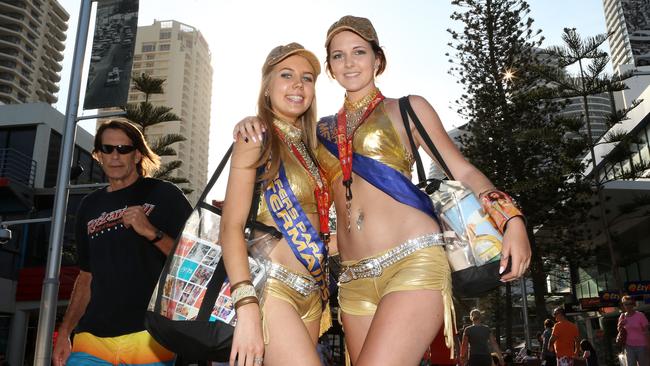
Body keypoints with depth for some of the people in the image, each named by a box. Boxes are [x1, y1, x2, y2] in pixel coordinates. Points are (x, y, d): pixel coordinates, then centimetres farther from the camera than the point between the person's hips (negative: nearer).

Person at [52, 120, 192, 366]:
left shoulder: (163, 195, 2)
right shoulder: (89, 207, 17)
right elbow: (86, 276, 20)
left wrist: (151, 232, -16)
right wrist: (64, 331, 11)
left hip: (149, 335, -4)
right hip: (92, 338, 4)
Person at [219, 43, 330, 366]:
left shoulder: (306, 148, 16)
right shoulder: (258, 138, -3)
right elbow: (231, 225, -11)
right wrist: (247, 310, -21)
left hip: (310, 294, 7)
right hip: (271, 287, -7)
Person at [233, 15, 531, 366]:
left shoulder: (407, 109, 9)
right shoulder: (323, 129, 18)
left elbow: (463, 171, 5)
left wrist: (512, 218, -9)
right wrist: (253, 125, 4)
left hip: (414, 262, -5)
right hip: (355, 280, 5)